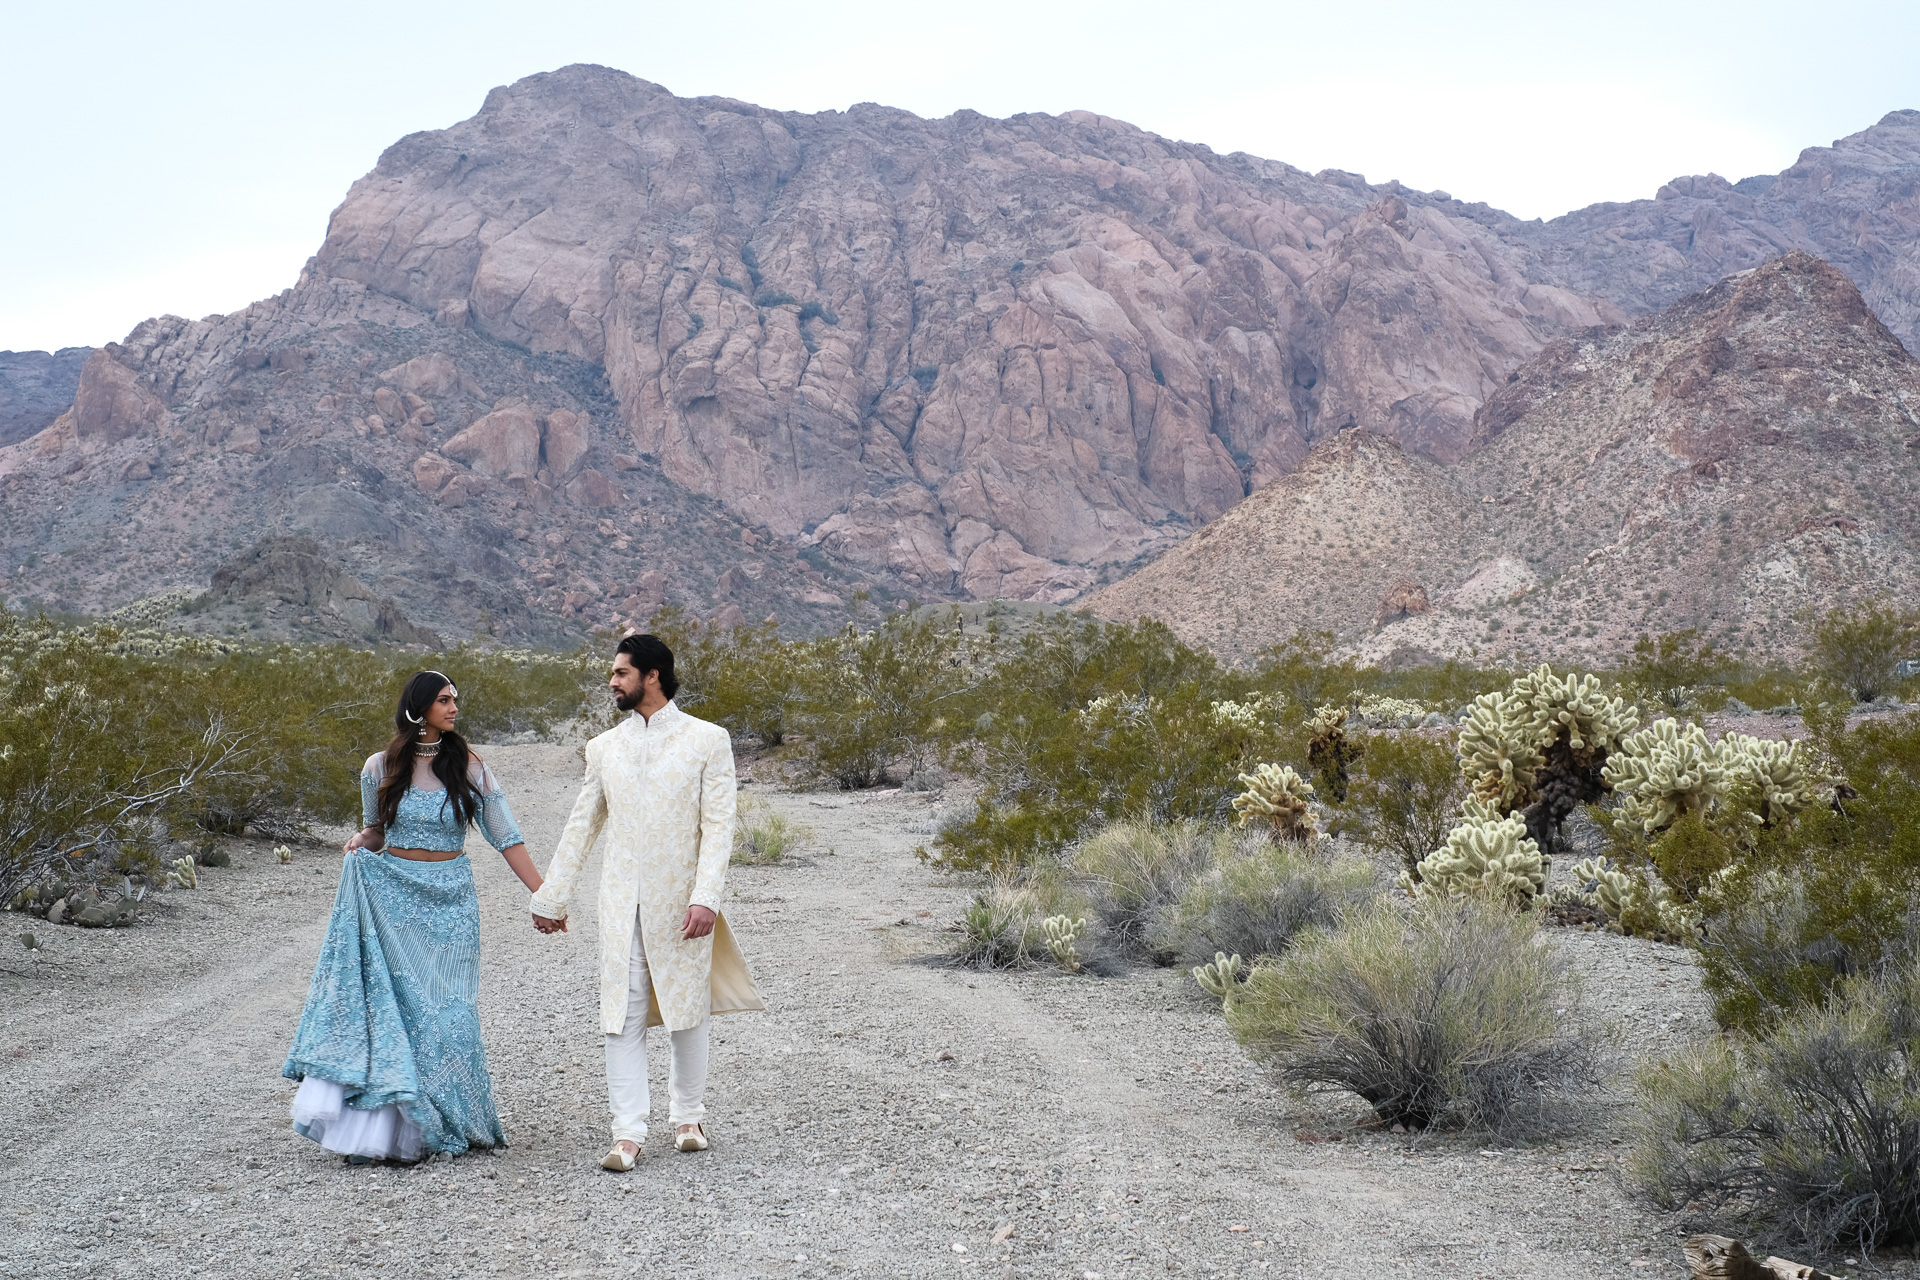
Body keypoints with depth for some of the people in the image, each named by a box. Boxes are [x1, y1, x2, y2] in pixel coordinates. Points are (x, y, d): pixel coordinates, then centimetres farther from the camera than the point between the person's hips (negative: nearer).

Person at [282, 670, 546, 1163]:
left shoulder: (469, 769, -1)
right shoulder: (380, 768, 1)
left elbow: (507, 838, 0)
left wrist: (543, 895, -5)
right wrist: (358, 845, -7)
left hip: (450, 901, 0)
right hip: (393, 900, 0)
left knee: (445, 1011, 0)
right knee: (390, 1006, -4)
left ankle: (444, 1126, 12)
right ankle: (379, 1126, 0)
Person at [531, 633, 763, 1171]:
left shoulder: (707, 740, -1)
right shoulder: (604, 748, 10)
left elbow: (718, 825, -7)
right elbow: (581, 826, 15)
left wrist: (706, 898, -18)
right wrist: (551, 898, 14)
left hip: (680, 900, -3)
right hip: (621, 902, 3)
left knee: (686, 1010, 8)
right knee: (621, 1015, -3)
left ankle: (688, 1116, 24)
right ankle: (628, 1133, -3)